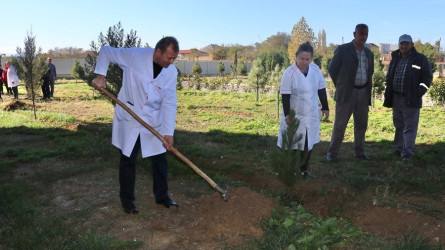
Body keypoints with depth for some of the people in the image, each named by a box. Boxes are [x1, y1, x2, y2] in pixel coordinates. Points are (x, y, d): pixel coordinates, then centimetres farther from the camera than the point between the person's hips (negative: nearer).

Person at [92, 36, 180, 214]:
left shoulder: (171, 72, -7)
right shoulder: (134, 55, -16)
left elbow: (169, 103, -7)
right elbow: (105, 51, -2)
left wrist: (168, 132, -13)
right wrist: (100, 76, -13)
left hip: (154, 121, 3)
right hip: (129, 118, -3)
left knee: (160, 158, 9)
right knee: (128, 159, 6)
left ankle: (162, 196, 27)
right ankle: (127, 200, 24)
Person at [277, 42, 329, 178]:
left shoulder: (316, 69, -1)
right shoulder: (289, 73, -15)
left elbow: (321, 89, 8)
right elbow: (285, 96, -15)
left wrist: (325, 107, 9)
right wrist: (287, 114, -18)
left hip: (311, 115, 4)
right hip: (294, 115, -4)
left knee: (308, 144, 14)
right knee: (292, 145, 3)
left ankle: (304, 169, 30)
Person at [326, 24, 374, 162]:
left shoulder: (369, 53, 13)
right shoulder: (342, 49, -4)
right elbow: (332, 69, -2)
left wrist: (367, 87, 15)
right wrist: (340, 86, 0)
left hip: (363, 93, 5)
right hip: (347, 93, -5)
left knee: (361, 124, 10)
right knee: (340, 124, -3)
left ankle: (359, 152, 23)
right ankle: (332, 152, 7)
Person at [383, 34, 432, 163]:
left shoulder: (420, 59, -3)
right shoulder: (395, 59, 13)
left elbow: (427, 78, -4)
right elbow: (389, 78, 19)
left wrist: (418, 94, -13)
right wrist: (388, 95, 9)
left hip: (411, 100, -5)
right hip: (396, 98, 5)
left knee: (410, 127, -4)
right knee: (398, 125, 15)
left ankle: (407, 153, -2)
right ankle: (398, 148, 27)